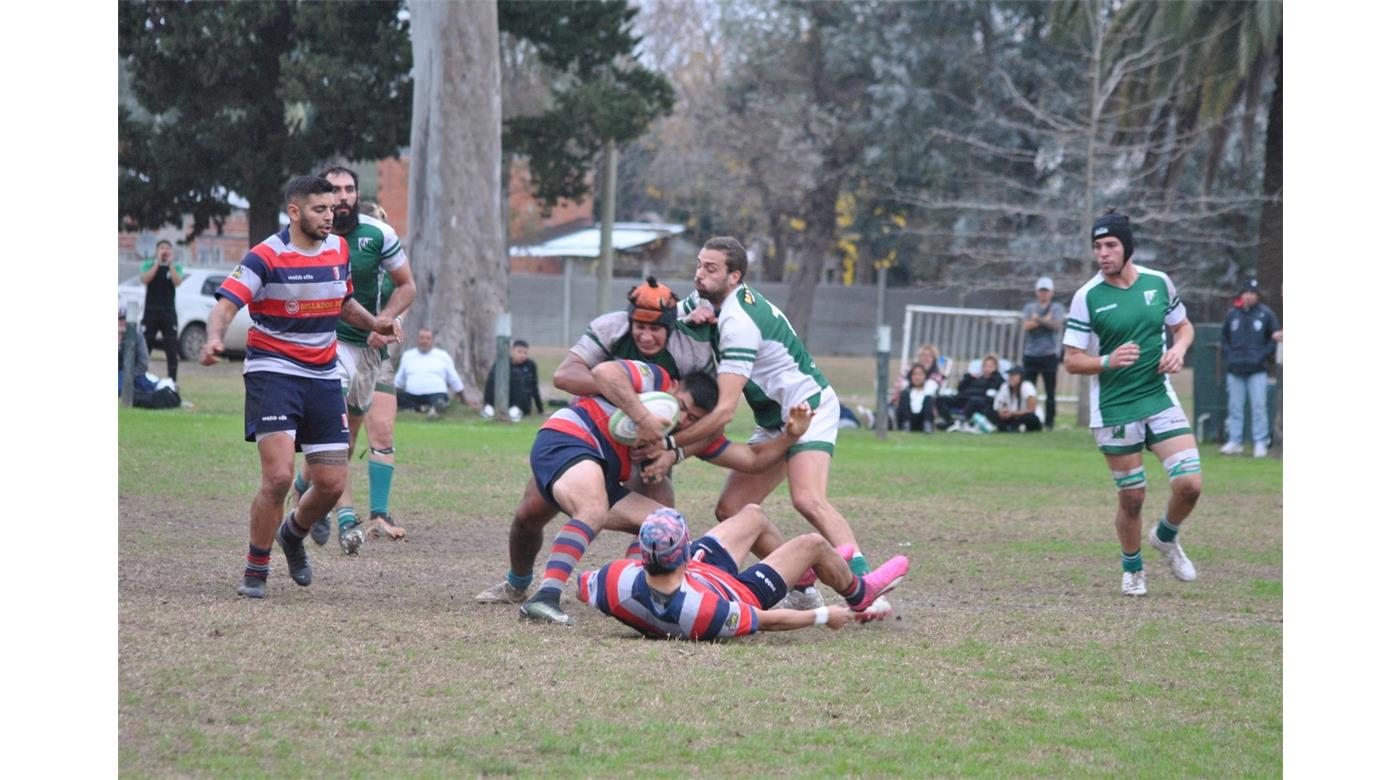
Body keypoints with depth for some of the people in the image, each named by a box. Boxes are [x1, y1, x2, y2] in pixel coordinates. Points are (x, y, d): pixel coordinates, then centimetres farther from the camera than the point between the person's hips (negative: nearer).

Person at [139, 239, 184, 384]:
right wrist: (158, 263, -14)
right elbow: (145, 279, -12)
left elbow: (177, 282, -10)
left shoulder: (176, 267, 8)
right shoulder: (148, 265, 6)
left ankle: (173, 381, 6)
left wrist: (170, 264, -13)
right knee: (144, 348, -4)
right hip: (151, 312, -1)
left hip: (169, 313, 1)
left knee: (172, 350, -1)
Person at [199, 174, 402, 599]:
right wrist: (215, 339, -41)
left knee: (331, 484, 2)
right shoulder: (266, 257, -13)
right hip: (272, 372, -6)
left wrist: (373, 322, 7)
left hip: (322, 377, 6)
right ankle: (255, 571, -2)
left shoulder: (339, 249, 7)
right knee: (279, 475, -19)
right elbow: (226, 304, -21)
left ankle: (293, 534, 35)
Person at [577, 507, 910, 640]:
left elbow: (582, 588, -15)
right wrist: (823, 616, -13)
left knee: (753, 514, 21)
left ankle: (806, 571, 53)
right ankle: (860, 595, 44)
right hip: (743, 594, -5)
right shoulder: (708, 611, -48)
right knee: (814, 543, 9)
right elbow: (768, 621, -28)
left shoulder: (618, 580, -41)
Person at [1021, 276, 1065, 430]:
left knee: (1050, 391, -2)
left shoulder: (1057, 308, 7)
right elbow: (1026, 325, -5)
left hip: (1049, 354, -2)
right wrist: (1045, 320, -10)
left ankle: (1049, 422, 1)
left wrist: (1037, 319, -15)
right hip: (1030, 354, 2)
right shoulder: (1030, 307, 12)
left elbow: (1056, 325, -11)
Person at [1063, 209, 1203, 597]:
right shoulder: (1087, 297, -7)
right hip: (1113, 410, -2)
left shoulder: (1159, 283, 2)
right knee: (1132, 497, 1)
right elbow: (1072, 361, -5)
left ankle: (1166, 537, 22)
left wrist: (1178, 349, -4)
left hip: (1160, 400, 2)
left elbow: (1183, 325, 18)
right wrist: (1109, 361, -23)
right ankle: (1132, 569, 27)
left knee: (1190, 484, -10)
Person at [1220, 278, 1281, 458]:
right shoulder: (1232, 315, 11)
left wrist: (1263, 356, -6)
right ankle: (1234, 441, 9)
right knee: (1235, 407, 4)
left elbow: (1276, 337, 5)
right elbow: (1224, 338, 19)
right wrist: (1229, 355, 3)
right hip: (1235, 369, 3)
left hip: (1257, 370, -3)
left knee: (1259, 407, -6)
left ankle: (1261, 443, -2)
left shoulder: (1266, 314, 3)